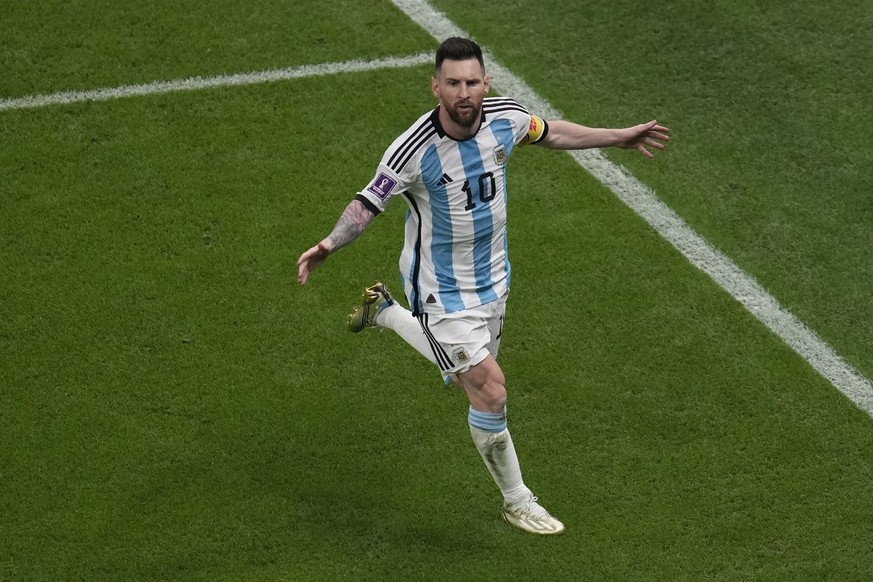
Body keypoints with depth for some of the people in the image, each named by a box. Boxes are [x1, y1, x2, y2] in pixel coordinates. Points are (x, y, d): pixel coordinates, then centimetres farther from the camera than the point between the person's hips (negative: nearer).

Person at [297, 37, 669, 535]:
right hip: (442, 290, -6)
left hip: (491, 278, 6)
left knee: (469, 377, 23)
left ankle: (384, 311, 47)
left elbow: (547, 132, 9)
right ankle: (517, 501, 12)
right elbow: (369, 202, -19)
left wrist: (620, 137, 15)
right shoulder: (414, 150, -28)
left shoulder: (505, 117, -13)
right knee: (491, 391, -11)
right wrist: (330, 243, -38)